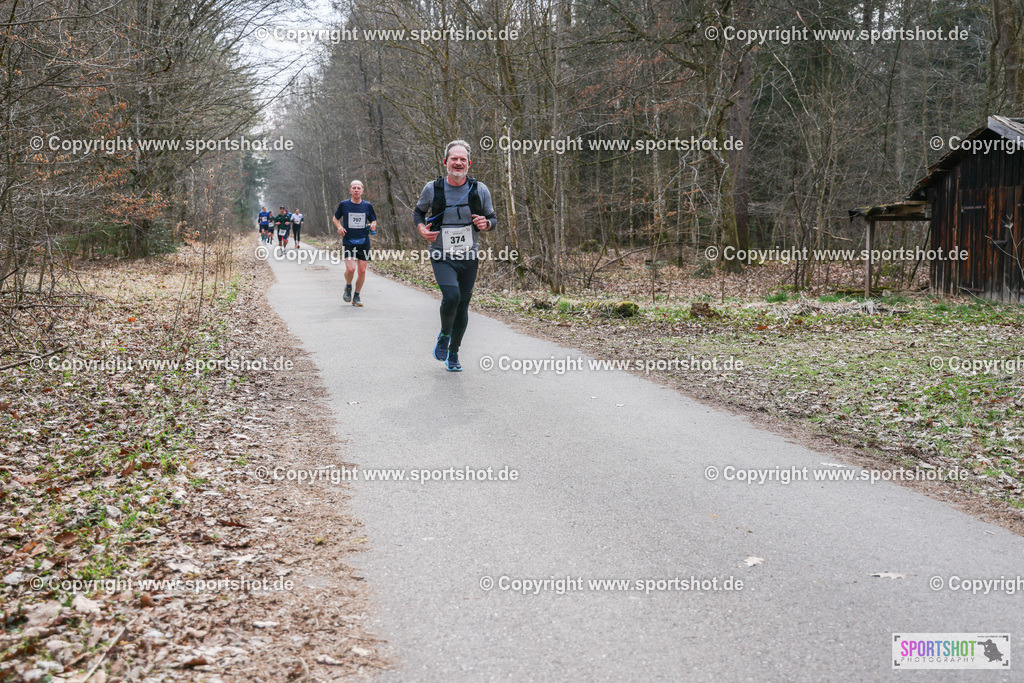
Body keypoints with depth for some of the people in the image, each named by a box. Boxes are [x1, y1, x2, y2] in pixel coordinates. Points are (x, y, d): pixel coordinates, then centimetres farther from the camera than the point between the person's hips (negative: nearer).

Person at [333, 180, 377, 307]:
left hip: (364, 243, 2)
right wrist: (339, 227, -4)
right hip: (348, 242, -2)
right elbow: (336, 218, 16)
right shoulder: (344, 205, 2)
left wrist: (372, 226, -6)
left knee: (362, 271, 0)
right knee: (350, 269, -18)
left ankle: (356, 296, 18)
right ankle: (348, 287, 15)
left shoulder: (367, 206, 5)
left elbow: (373, 221, 17)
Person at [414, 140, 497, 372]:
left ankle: (453, 353, 28)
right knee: (451, 296, -25)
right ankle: (444, 335, 6)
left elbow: (493, 219, 10)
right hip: (442, 258, -2)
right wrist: (421, 229, -6)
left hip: (469, 258, 3)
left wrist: (485, 224, -14)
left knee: (463, 306, 8)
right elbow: (418, 212, 14)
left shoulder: (480, 190, -2)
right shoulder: (432, 189, -5)